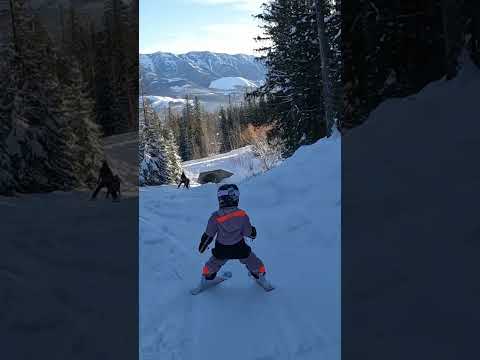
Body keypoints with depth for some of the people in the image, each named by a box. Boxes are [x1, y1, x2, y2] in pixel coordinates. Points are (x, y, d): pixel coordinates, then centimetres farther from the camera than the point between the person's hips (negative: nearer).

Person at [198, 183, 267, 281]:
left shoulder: (216, 217, -20)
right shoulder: (242, 215, -19)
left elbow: (208, 235, -11)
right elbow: (248, 232, -11)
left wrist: (202, 246, 6)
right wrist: (253, 231, 13)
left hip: (221, 250, 0)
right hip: (239, 248, 0)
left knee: (213, 264, 27)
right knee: (253, 262, 26)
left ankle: (206, 278, 43)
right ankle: (260, 274, 43)